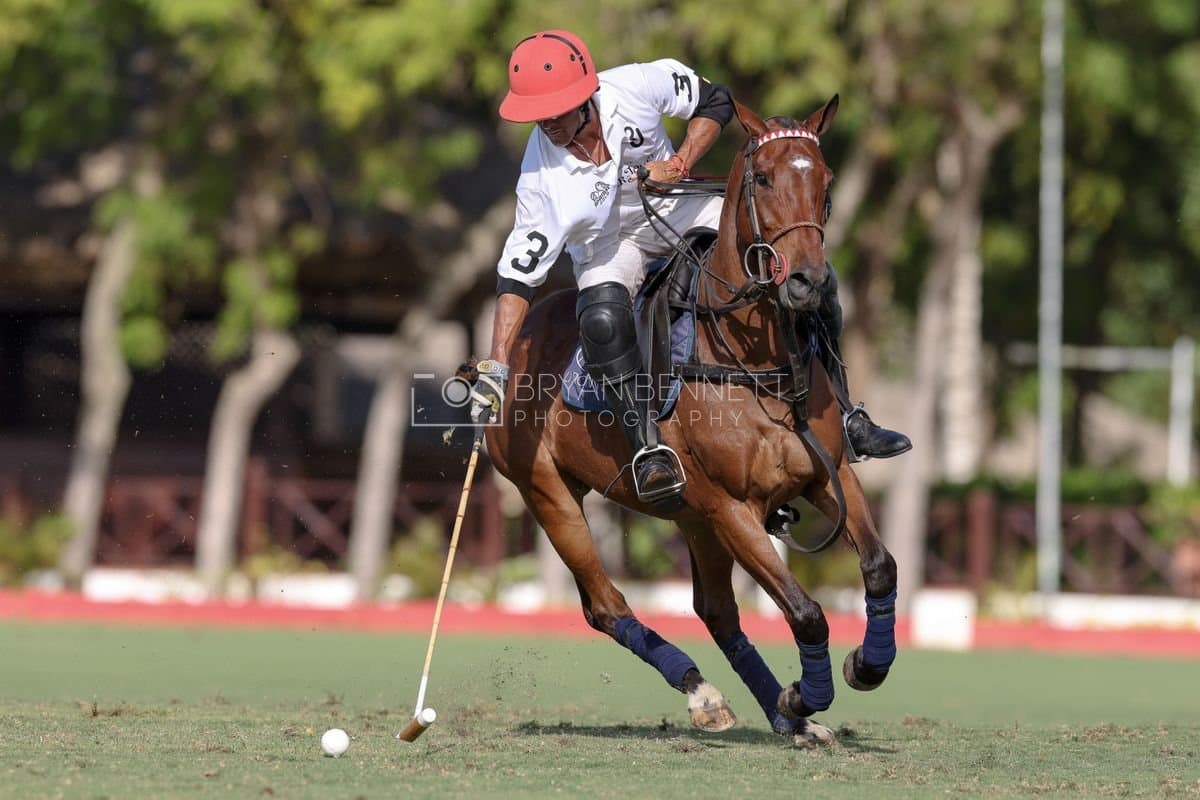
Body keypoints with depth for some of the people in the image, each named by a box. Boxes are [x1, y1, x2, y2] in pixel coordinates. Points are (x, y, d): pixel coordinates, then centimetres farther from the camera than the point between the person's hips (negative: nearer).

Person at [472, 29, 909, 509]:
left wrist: (679, 165, -25)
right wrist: (496, 367, -30)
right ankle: (646, 446, -27)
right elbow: (519, 272, -24)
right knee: (603, 320, -37)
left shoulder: (634, 87, -27)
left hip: (682, 209, 2)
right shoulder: (541, 176, -28)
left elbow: (714, 102, -9)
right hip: (609, 245, -2)